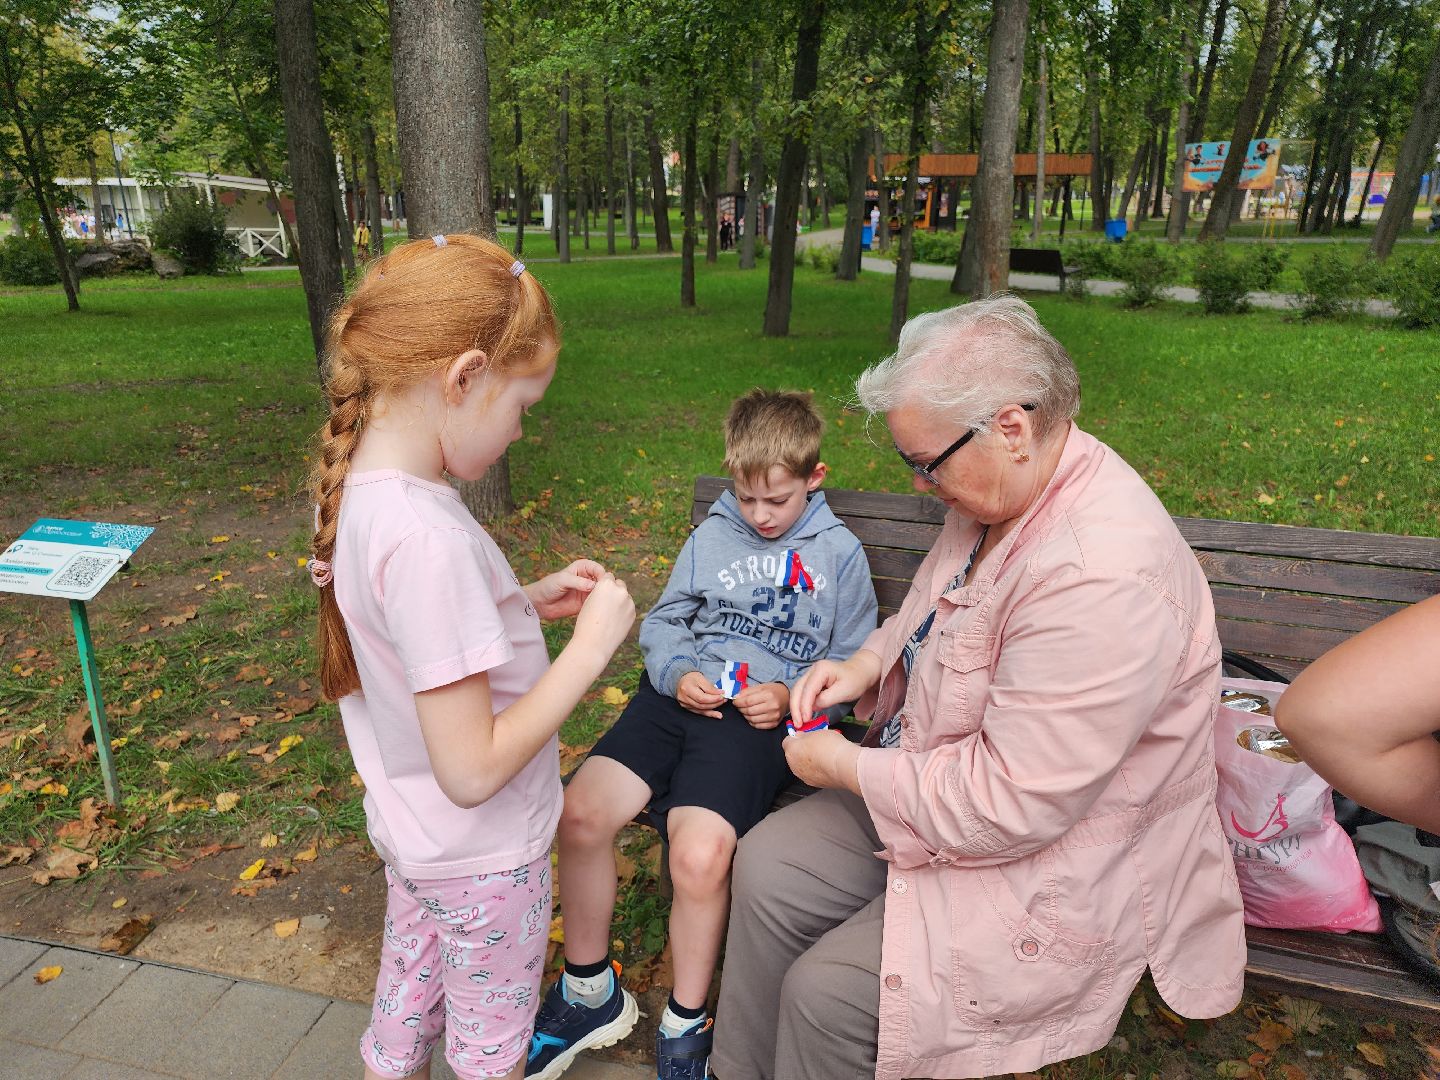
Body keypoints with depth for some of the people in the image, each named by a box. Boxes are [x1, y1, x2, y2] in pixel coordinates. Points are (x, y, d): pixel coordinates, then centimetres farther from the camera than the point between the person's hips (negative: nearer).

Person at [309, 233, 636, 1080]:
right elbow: (473, 770, -31)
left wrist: (529, 601, -3)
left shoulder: (358, 488, -7)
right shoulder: (427, 539, -35)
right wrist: (592, 645, -25)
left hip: (411, 835, 7)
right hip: (482, 859, -7)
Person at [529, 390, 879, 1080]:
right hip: (680, 691, 4)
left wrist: (789, 697, -8)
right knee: (580, 812, -17)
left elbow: (853, 667, 10)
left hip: (761, 713, -3)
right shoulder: (713, 534, 16)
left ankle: (685, 1024, 4)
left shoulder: (840, 554, 9)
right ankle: (590, 992, 9)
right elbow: (663, 620, 19)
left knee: (699, 853, -27)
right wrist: (677, 673, -3)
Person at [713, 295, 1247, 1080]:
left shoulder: (1102, 576, -34)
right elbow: (928, 613, 16)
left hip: (1054, 864, -9)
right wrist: (863, 665, -4)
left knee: (826, 992, -16)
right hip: (934, 782, 9)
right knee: (768, 865, 4)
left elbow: (1010, 803, -31)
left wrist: (843, 767, -19)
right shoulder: (993, 494, -3)